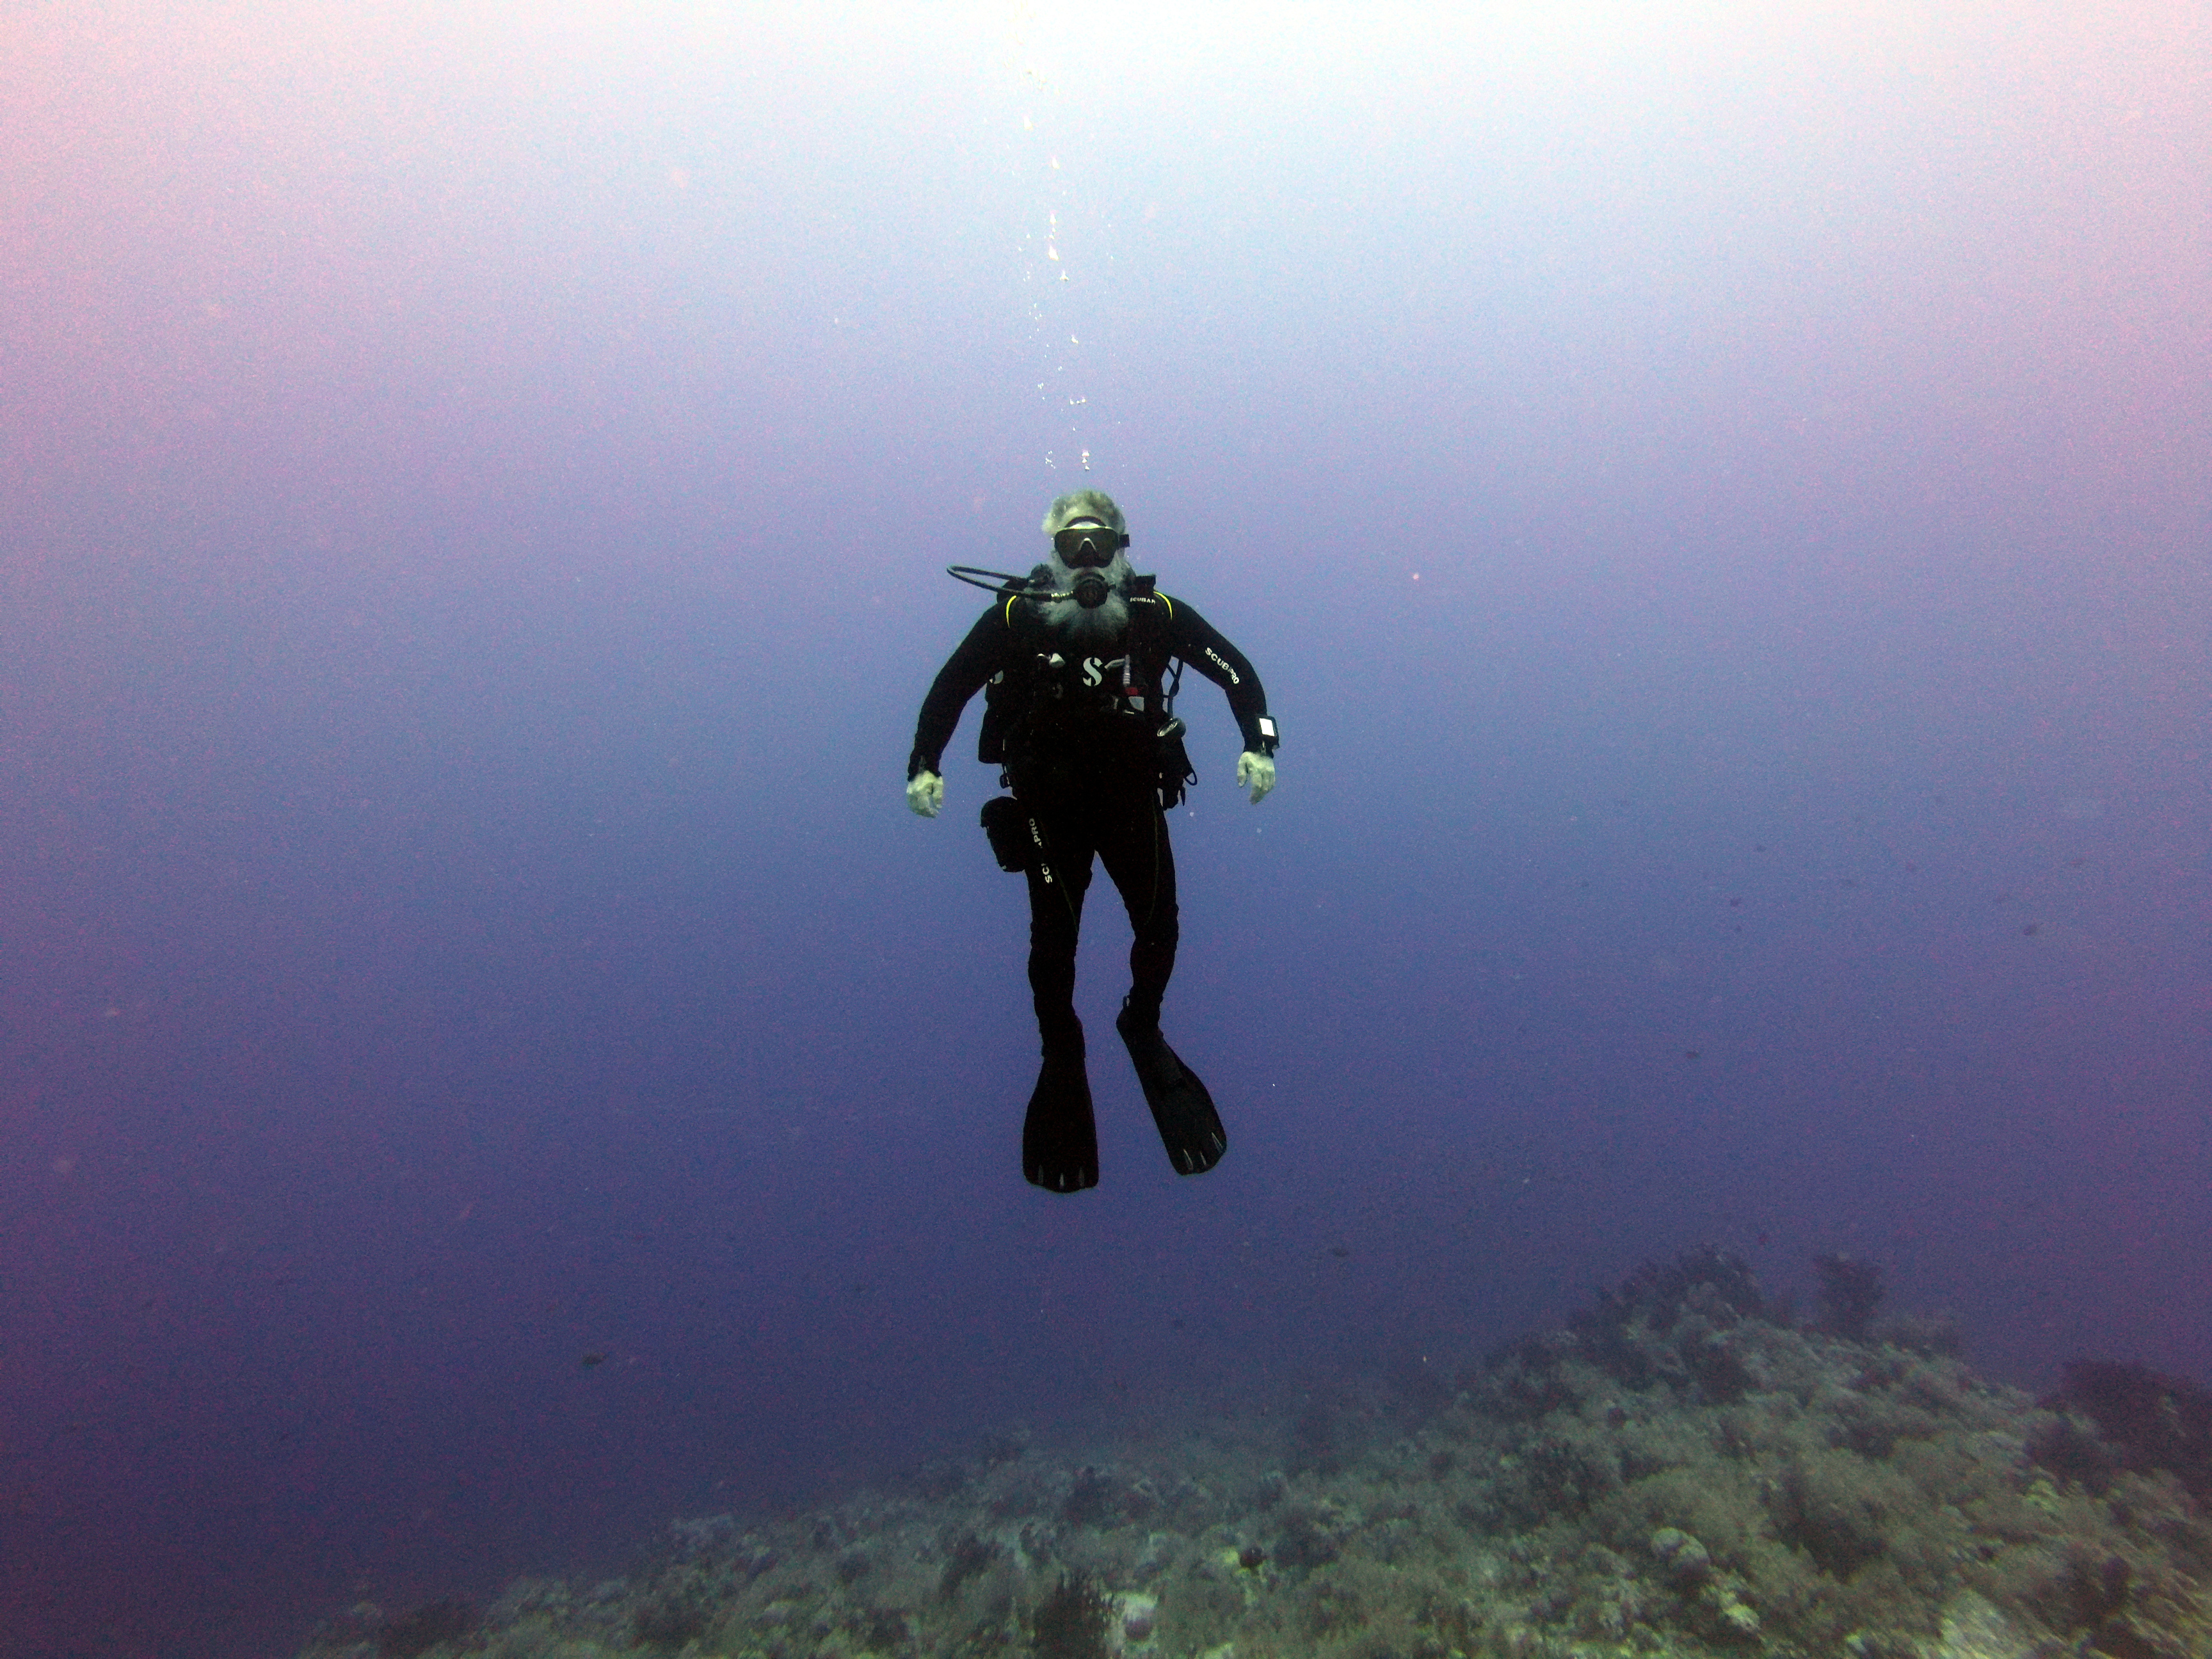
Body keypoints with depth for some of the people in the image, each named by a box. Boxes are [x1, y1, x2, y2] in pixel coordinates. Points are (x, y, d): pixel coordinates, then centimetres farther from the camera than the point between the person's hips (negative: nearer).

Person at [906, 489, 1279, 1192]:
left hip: (1135, 798, 1)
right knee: (1054, 939, -1)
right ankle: (1061, 1060, 25)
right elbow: (948, 688, 1)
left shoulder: (1158, 614, -4)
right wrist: (924, 764, -8)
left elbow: (1236, 670, 4)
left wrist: (1258, 744, -8)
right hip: (1049, 805, -1)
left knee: (1159, 930, 1)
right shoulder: (1015, 616, -7)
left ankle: (1142, 1027, 32)